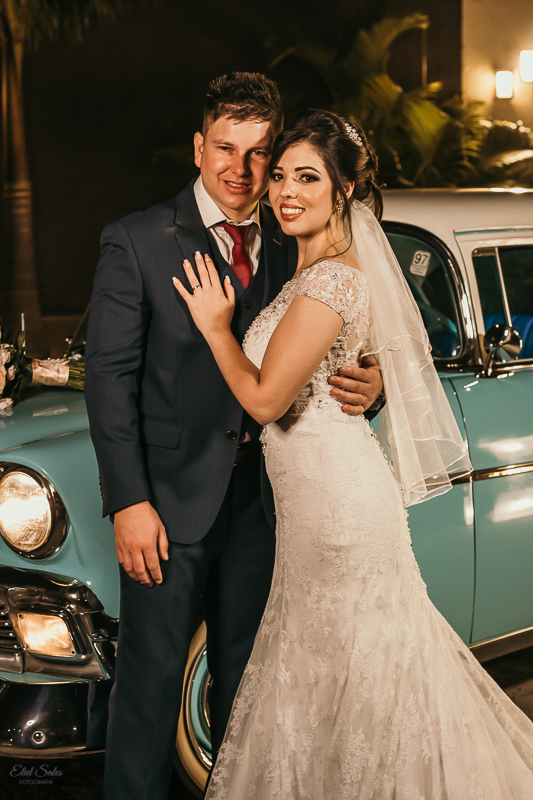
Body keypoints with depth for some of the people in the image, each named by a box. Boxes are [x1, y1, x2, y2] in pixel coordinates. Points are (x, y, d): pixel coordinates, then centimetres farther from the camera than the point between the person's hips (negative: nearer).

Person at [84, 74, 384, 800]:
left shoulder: (291, 249, 6)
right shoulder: (136, 242, -6)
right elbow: (109, 377, -9)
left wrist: (368, 384, -13)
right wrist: (129, 502, -16)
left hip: (260, 498, 4)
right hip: (170, 497, -4)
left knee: (244, 674, 17)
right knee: (152, 675, 2)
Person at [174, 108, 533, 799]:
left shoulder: (331, 282, -20)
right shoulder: (314, 269, 10)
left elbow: (266, 398, -20)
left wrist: (215, 325, -9)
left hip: (335, 502, -10)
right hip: (323, 496, 10)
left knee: (338, 675, 4)